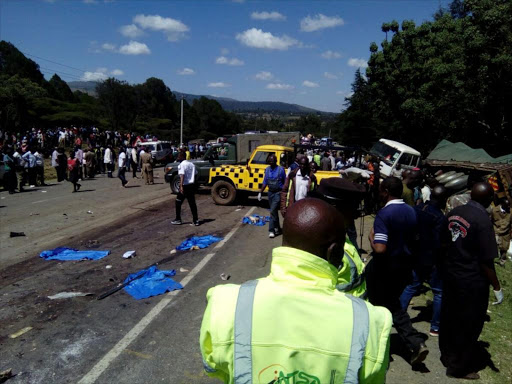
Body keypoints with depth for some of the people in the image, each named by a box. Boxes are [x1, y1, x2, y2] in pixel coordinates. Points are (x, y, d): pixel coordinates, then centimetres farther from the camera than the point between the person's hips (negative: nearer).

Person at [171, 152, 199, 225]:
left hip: (185, 186, -7)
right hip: (192, 185, 7)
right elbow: (195, 174, 15)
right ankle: (195, 220, 7)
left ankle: (178, 220, 11)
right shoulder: (191, 164, 13)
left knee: (178, 202, 7)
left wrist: (181, 186, -28)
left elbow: (182, 176, -22)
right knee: (192, 203, 9)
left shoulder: (181, 165, -10)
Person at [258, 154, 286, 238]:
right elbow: (265, 182, 10)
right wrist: (260, 192, 6)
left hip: (278, 193, -6)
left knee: (273, 211, -13)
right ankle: (277, 228, 27)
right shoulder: (267, 169, 5)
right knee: (274, 211, 14)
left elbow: (285, 182, -5)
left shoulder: (281, 169, -10)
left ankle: (271, 230, -8)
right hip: (270, 192, 6)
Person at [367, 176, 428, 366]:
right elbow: (413, 239, 13)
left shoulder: (384, 214, -22)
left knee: (378, 306, 14)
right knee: (393, 304, 21)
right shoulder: (411, 212, 2)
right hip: (405, 265, 7)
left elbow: (379, 249, -29)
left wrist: (371, 237, -11)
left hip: (384, 267, -7)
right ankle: (416, 343, 9)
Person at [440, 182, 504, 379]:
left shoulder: (454, 212, -1)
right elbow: (486, 260, -19)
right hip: (472, 281, -7)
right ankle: (460, 367, 24)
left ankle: (447, 355, 39)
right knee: (469, 325, 10)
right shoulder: (483, 220, -21)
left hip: (449, 274, 7)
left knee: (449, 317, 21)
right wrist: (496, 287, -8)